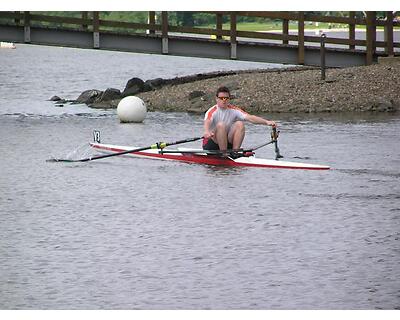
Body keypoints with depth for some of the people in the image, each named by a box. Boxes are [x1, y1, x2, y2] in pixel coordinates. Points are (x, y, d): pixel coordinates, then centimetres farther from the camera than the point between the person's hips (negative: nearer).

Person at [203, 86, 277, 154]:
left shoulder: (233, 110, 0)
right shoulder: (212, 111, -12)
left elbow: (249, 117, -13)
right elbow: (207, 121, -35)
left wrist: (266, 122, -29)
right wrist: (207, 131, -59)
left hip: (227, 143, 4)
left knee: (239, 124, -16)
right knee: (221, 125, -30)